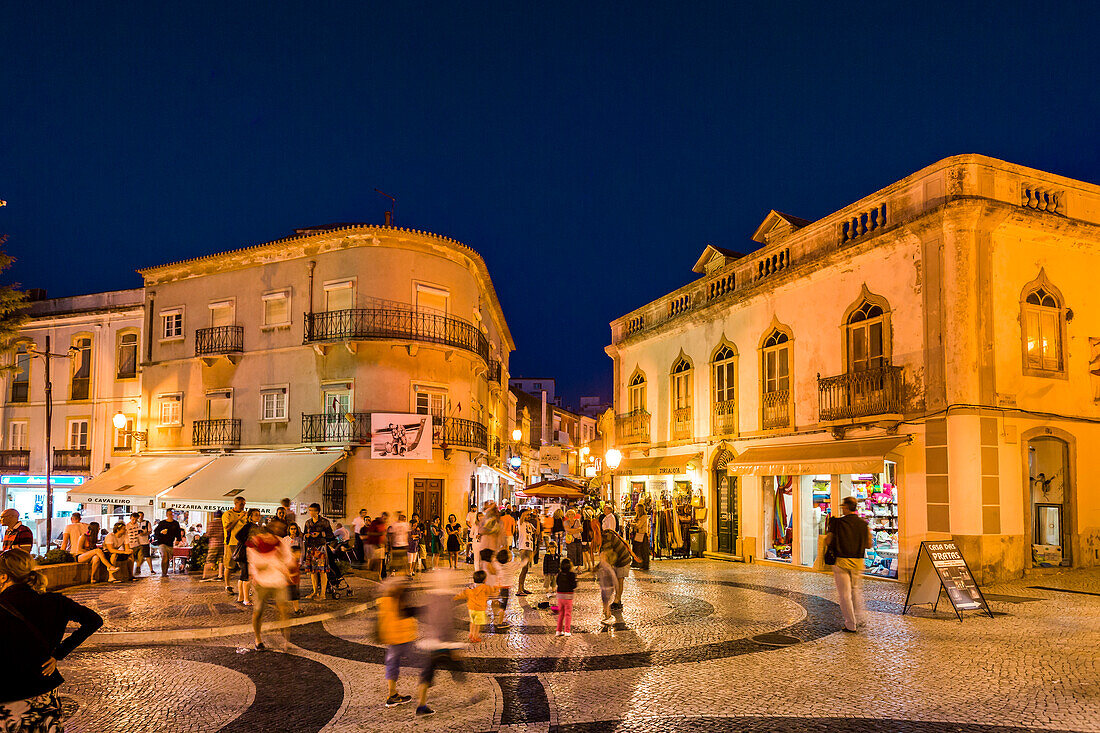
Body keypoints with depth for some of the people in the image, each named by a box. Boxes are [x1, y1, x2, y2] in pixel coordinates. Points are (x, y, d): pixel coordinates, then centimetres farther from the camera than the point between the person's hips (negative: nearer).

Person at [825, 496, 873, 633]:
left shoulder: (837, 523, -11)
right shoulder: (864, 524, -1)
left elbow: (827, 542, -8)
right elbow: (869, 545, 7)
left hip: (841, 561, -4)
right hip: (858, 561, 4)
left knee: (845, 594, 4)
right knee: (856, 590, 23)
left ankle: (851, 625, 6)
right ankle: (860, 618, 24)